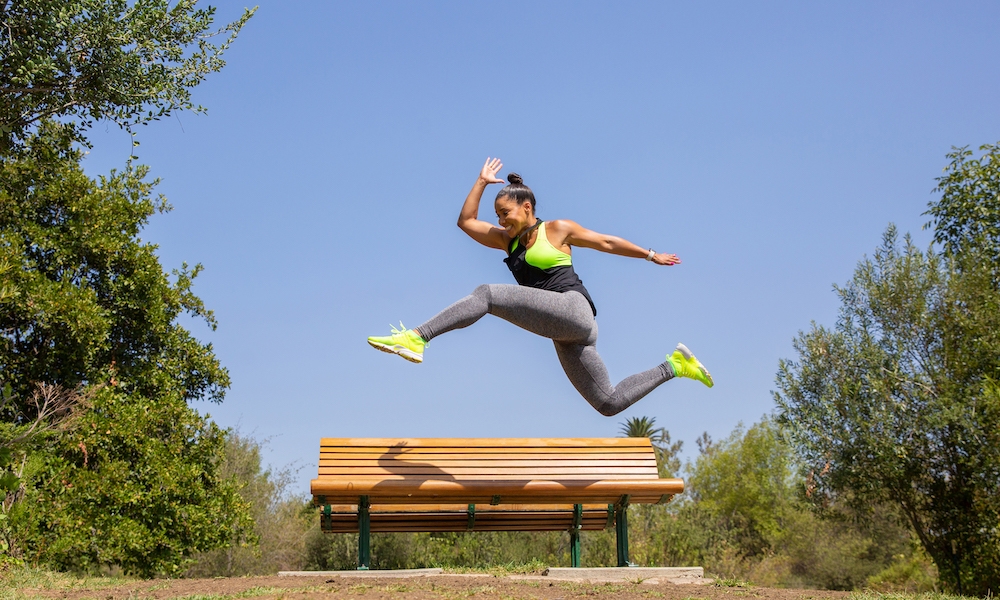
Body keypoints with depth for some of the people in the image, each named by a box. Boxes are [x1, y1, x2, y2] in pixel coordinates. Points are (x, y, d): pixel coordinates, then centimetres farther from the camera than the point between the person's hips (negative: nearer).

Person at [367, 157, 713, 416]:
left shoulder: (558, 229, 8)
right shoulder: (509, 240, 23)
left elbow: (607, 242, 17)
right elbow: (466, 221, 22)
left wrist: (651, 255, 23)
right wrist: (482, 182, 20)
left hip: (574, 311, -8)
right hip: (564, 336, 8)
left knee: (489, 294, -20)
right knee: (609, 403, 5)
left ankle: (417, 338, -28)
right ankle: (674, 366, 20)